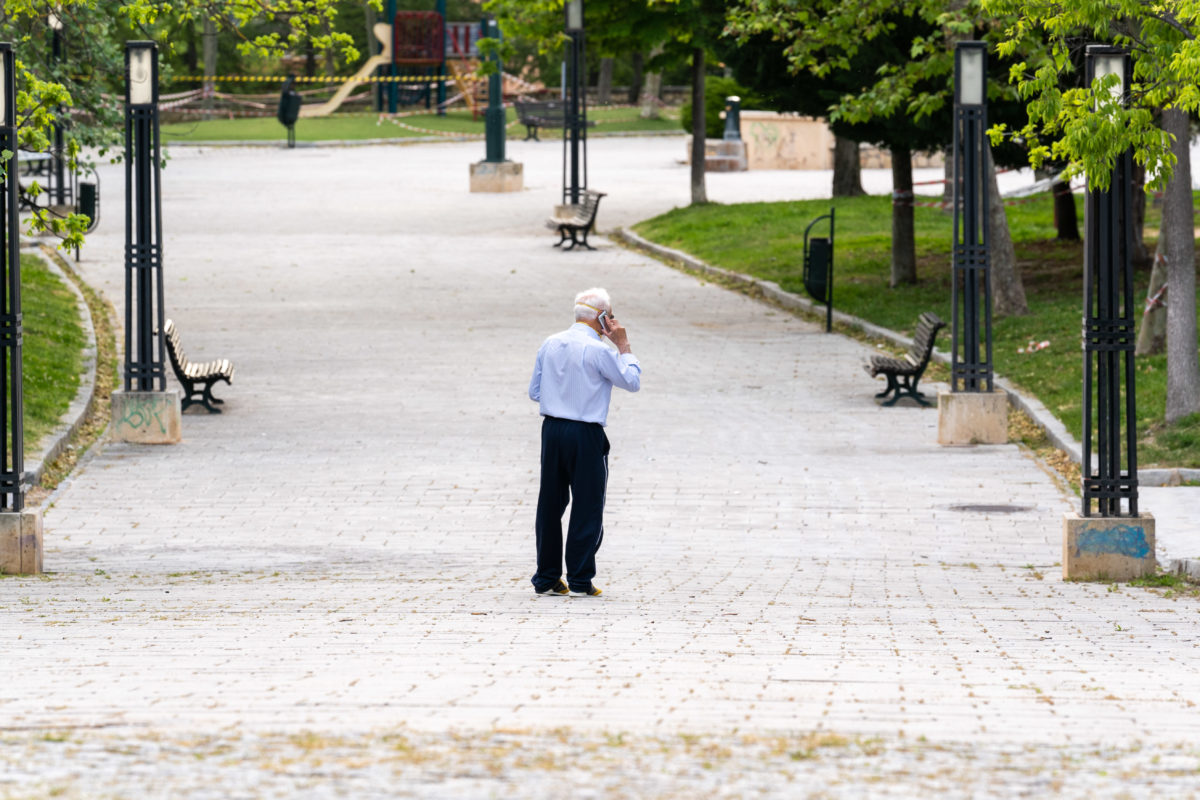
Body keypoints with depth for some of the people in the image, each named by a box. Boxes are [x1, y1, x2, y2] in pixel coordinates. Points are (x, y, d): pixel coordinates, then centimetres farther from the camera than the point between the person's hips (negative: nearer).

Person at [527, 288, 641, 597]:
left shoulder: (550, 345, 6)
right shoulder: (598, 350, -12)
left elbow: (535, 391, 11)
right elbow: (632, 381, -2)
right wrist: (624, 345, 3)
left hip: (552, 431, 6)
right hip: (586, 435, -6)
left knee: (550, 504, 11)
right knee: (587, 507, 2)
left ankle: (546, 578, 14)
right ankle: (580, 579, 0)